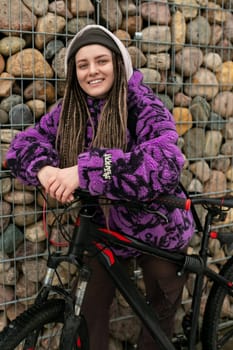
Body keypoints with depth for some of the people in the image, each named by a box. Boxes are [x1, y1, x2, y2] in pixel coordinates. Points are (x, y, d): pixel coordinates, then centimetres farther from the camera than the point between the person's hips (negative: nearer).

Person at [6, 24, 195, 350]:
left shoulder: (145, 105, -21)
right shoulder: (68, 111, -6)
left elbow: (165, 163, -38)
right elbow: (24, 143, -10)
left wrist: (88, 170, -45)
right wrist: (44, 168, -34)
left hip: (156, 230, -2)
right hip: (103, 228, 3)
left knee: (162, 312, 18)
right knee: (92, 310, 10)